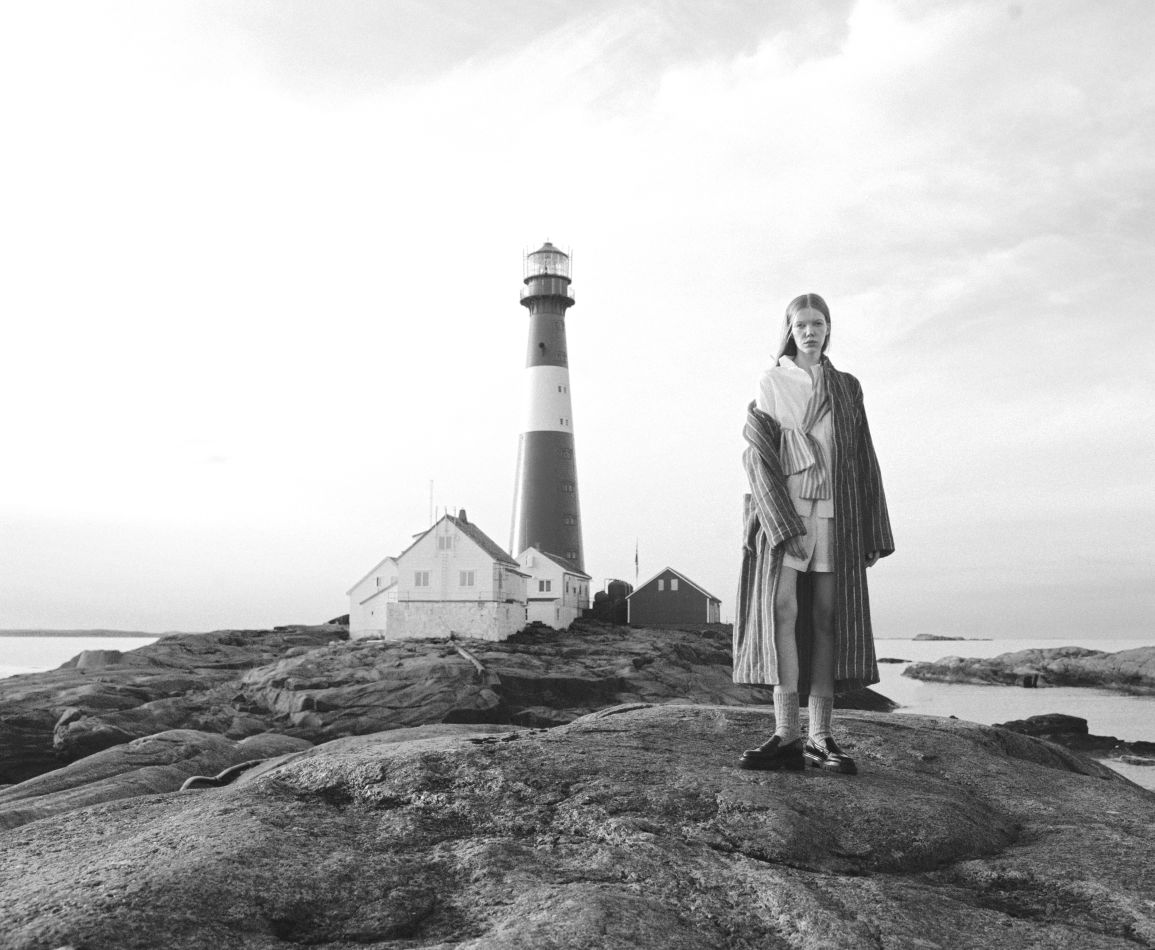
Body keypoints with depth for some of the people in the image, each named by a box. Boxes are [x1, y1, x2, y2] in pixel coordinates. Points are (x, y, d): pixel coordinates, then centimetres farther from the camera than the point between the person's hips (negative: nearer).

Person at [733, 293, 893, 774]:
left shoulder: (847, 388, 16)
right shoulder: (769, 384, 8)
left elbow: (863, 463, 15)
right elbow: (758, 457, -2)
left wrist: (871, 532, 7)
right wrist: (788, 526, -14)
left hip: (834, 513, 3)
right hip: (780, 508, -2)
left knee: (826, 617, -1)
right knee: (781, 608, -15)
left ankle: (820, 738, 2)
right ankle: (787, 737, -15)